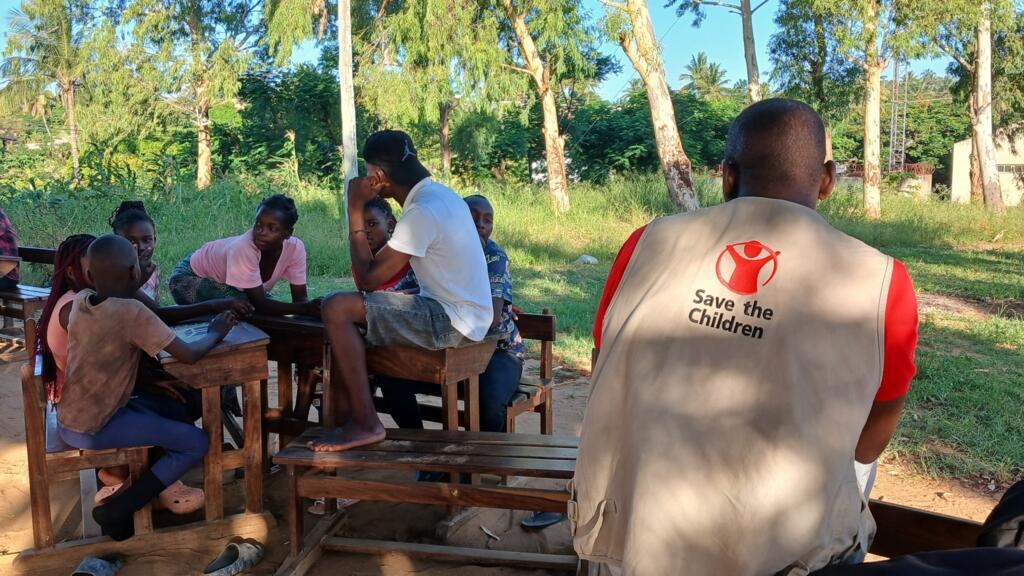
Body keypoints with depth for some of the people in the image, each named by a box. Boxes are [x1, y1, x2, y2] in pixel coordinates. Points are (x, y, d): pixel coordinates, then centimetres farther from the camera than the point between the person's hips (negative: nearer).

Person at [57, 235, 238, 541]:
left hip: (69, 419, 8)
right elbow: (189, 355, -21)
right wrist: (215, 333, -5)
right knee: (196, 443, -3)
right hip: (93, 428, -8)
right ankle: (116, 510, 1)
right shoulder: (132, 312, -23)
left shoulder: (81, 300, -1)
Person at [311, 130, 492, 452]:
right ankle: (343, 416, 16)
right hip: (458, 314, 10)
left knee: (338, 309, -17)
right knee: (350, 313, 16)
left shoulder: (423, 211, -20)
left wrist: (355, 211, -11)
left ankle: (365, 424, -9)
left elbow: (368, 278, -17)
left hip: (451, 322, -10)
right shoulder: (439, 195, 10)